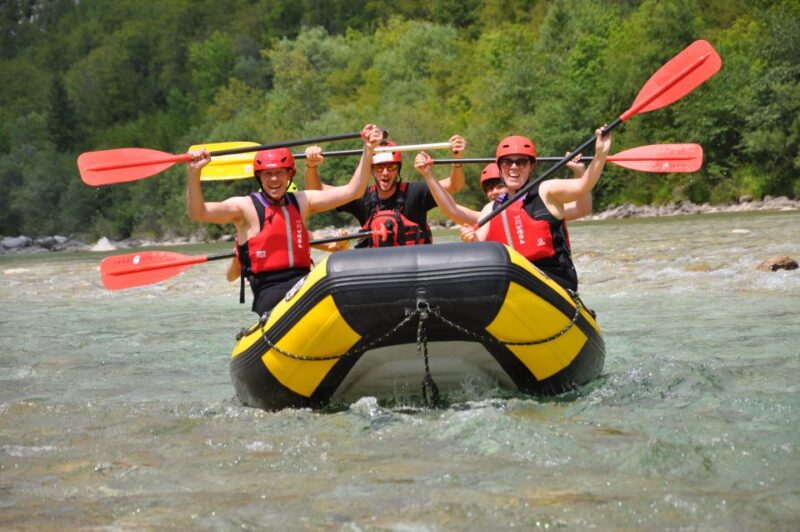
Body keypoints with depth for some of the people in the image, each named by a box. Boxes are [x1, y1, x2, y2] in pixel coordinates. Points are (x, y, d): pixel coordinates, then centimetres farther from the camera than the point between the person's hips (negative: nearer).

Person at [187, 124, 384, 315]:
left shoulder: (302, 201, 15)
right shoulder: (246, 207, 1)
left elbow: (352, 191, 14)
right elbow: (198, 212, -12)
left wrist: (368, 151, 5)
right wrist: (194, 173, -27)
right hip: (269, 292, -5)